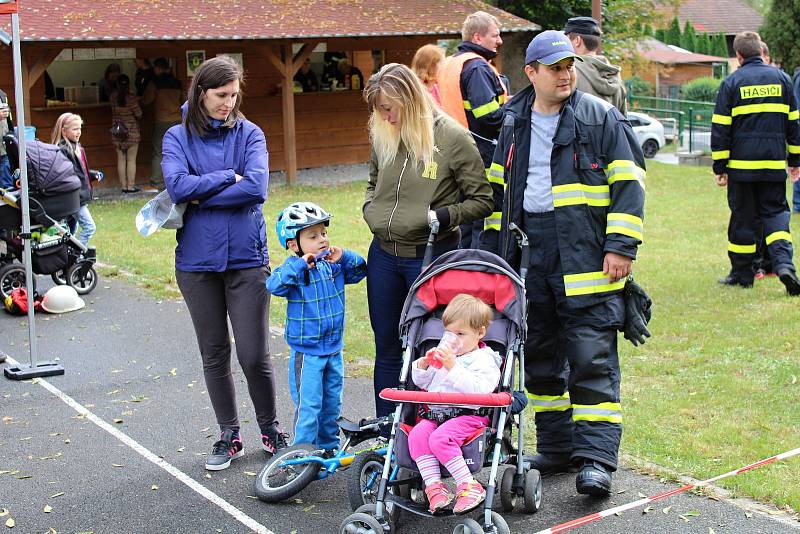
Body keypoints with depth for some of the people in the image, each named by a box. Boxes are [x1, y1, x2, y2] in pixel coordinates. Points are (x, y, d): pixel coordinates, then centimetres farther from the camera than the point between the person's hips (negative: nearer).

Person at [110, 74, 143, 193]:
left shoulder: (113, 97, -2)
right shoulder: (131, 97, -14)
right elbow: (139, 115, -12)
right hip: (131, 132, -4)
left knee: (121, 160, 8)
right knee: (131, 160, 2)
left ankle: (124, 186, 10)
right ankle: (131, 186, 2)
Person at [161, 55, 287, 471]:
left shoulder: (249, 134, 2)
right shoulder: (178, 137, 3)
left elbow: (257, 187, -14)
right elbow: (177, 186, -14)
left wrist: (201, 195, -13)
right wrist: (230, 177, -12)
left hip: (246, 258, -1)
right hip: (198, 261, 1)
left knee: (254, 355, -1)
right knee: (214, 354, 11)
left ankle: (271, 431, 21)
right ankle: (229, 436, 25)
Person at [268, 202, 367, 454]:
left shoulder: (333, 264, 3)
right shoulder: (294, 268, -13)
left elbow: (359, 270, 6)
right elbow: (274, 285, -29)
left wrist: (343, 257, -11)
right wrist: (300, 264, -34)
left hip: (334, 348, 6)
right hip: (306, 352, -6)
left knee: (332, 402, 17)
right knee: (308, 405, -3)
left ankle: (329, 447, 32)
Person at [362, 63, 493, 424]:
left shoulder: (452, 138, -11)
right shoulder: (383, 137, 5)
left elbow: (483, 201, -7)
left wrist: (443, 216, -19)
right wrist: (370, 210, 4)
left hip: (430, 256, -6)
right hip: (384, 255, 6)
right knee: (387, 348, 15)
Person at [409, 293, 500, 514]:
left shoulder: (484, 360, -1)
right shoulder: (442, 355, 23)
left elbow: (476, 388, -18)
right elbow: (421, 382, 26)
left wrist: (453, 367, -22)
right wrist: (423, 364, 6)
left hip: (469, 415, -7)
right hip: (436, 413, 7)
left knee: (440, 438, -32)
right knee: (417, 434, -22)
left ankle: (469, 486, -25)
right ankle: (434, 486, -22)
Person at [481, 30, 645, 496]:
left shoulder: (600, 117, -1)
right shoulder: (514, 125, 13)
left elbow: (628, 182, -4)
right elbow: (500, 191, 21)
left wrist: (621, 245, -12)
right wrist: (496, 250, 18)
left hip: (586, 257, -5)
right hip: (529, 256, 5)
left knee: (592, 357, -7)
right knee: (539, 356, 11)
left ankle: (596, 457, -2)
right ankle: (557, 447, 23)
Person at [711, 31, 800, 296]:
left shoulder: (732, 83, -3)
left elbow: (720, 128, -4)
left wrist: (719, 166, 2)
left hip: (742, 164, -2)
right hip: (774, 165, 2)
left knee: (742, 217, 7)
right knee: (776, 213, 8)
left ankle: (742, 273, 14)